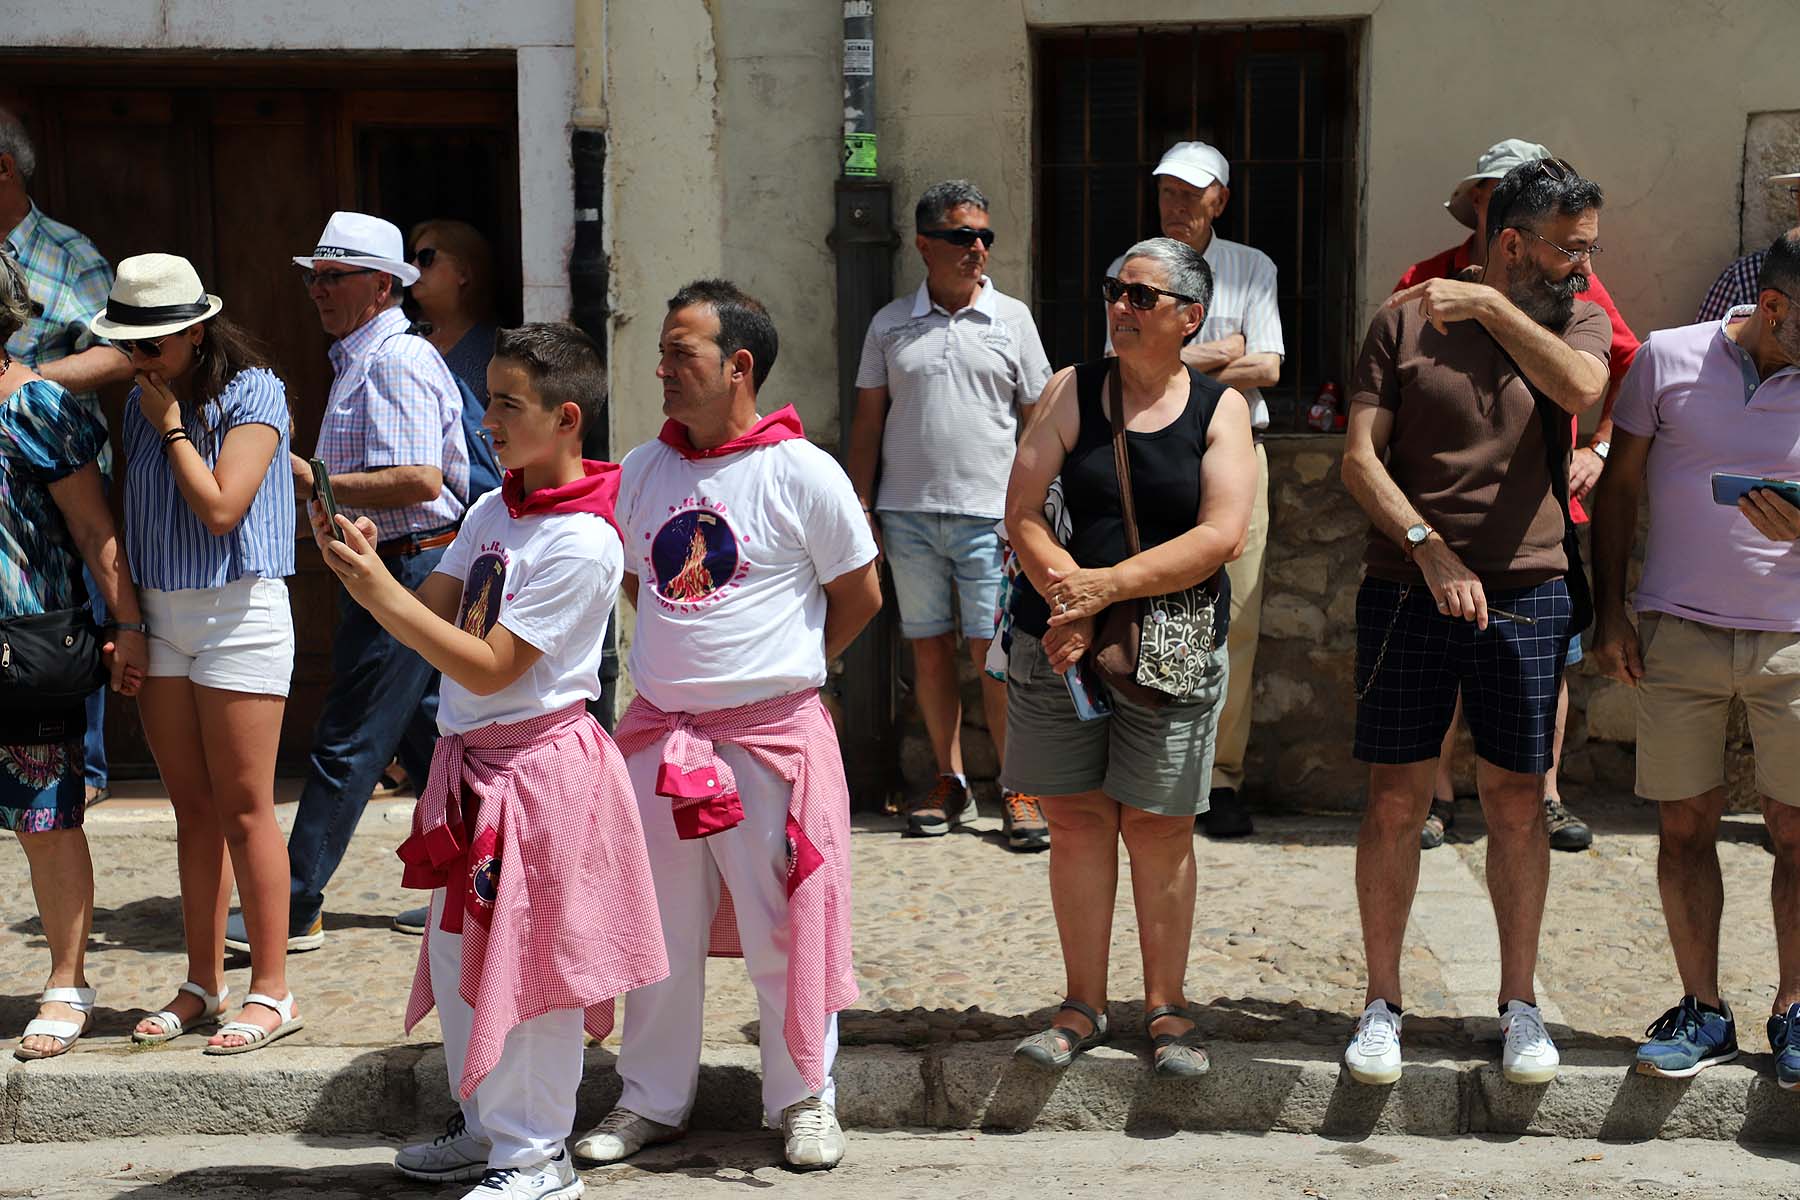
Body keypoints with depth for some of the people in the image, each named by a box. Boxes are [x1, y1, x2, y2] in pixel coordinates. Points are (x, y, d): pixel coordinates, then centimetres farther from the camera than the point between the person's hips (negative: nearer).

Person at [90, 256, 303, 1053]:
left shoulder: (252, 393, -8)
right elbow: (127, 516, 16)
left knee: (242, 808, -4)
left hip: (237, 612, -6)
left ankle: (270, 991, 3)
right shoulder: (143, 402, 12)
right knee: (192, 809, 10)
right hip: (160, 616, 6)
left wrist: (173, 427, -9)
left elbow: (219, 508, -18)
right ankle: (202, 985, 18)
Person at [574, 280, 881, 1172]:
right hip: (658, 731, 5)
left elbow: (859, 595, 1)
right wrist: (688, 661, 12)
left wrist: (780, 665, 7)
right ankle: (652, 1100, 27)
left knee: (782, 928, 4)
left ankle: (804, 1101, 20)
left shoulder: (803, 473, -8)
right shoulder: (642, 470, 7)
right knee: (658, 928, 13)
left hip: (771, 732, -4)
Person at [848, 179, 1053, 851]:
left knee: (993, 652, -5)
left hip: (988, 512, -2)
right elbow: (867, 422, 11)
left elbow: (1038, 419, 7)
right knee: (929, 647, 7)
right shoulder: (891, 325, 8)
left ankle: (1018, 791, 3)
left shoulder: (1011, 319, 5)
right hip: (907, 514, 2)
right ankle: (950, 784, 17)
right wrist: (862, 510, 4)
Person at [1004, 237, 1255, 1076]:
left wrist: (1109, 584, -18)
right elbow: (1022, 516, -3)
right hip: (1059, 641, 1)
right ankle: (1084, 1004, 16)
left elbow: (1221, 536, -10)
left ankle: (1166, 1006, 16)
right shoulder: (1071, 392, 4)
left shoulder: (1221, 408, 2)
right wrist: (1070, 604, -17)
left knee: (1160, 825, 3)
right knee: (1077, 817, 5)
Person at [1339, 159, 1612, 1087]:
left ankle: (1519, 1002, 21)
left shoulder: (1577, 320, 6)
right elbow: (1360, 457, -5)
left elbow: (1580, 388, -18)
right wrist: (1430, 549, -15)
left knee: (1517, 801, 7)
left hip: (1527, 592, 2)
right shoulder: (1406, 318, 0)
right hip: (1407, 590, -1)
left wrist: (1491, 307, -17)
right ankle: (1382, 1002, 15)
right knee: (1395, 800, 2)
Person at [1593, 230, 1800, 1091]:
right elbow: (1618, 486, 8)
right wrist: (1609, 611, 3)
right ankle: (1703, 1011, 15)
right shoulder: (1668, 359, 0)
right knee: (1684, 824, 3)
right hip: (1678, 632, 0)